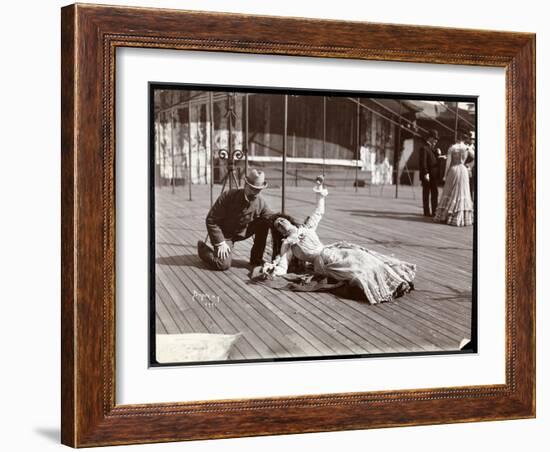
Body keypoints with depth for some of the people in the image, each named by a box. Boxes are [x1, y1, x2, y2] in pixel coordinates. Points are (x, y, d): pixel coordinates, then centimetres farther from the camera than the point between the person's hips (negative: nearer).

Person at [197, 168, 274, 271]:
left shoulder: (261, 203, -14)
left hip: (243, 232, 5)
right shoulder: (228, 197, -25)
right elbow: (211, 220, -21)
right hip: (224, 234, -5)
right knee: (223, 264, -24)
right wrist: (220, 243, -25)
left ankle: (256, 258, -2)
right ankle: (202, 247, 9)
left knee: (264, 222, -17)